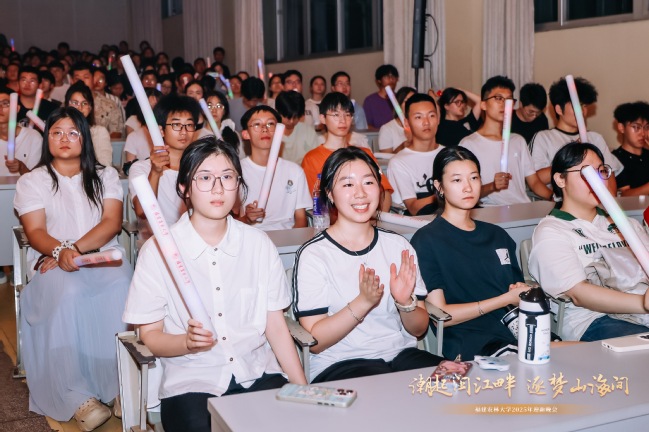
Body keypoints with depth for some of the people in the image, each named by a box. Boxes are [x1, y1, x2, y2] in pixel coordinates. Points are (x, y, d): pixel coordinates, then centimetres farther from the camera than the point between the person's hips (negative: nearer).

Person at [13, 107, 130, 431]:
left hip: (104, 256, 1)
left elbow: (113, 222, 2)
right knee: (68, 292, -37)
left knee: (122, 285, -35)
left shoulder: (106, 176, 17)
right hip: (52, 261, -1)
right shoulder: (31, 181, 14)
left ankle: (123, 384, -32)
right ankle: (77, 397, -35)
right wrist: (60, 251, -22)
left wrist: (76, 248, -15)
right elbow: (35, 232, 1)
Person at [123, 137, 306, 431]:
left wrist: (303, 390, -3)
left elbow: (276, 326, 7)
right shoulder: (157, 250, -3)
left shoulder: (259, 244, 7)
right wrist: (188, 342, -21)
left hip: (258, 374, 2)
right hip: (191, 382, -2)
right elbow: (150, 335, 0)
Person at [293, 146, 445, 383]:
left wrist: (405, 303, -12)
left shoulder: (398, 245, 7)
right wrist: (364, 302, -24)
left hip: (402, 354, 5)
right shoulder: (313, 254, -6)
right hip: (339, 365, -5)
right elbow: (315, 341, -12)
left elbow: (419, 329, 9)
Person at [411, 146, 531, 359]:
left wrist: (525, 292, 2)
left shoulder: (497, 235, 22)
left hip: (515, 332, 7)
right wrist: (506, 299, -7)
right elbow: (438, 315, -7)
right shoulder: (426, 240, 0)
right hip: (468, 346, -7)